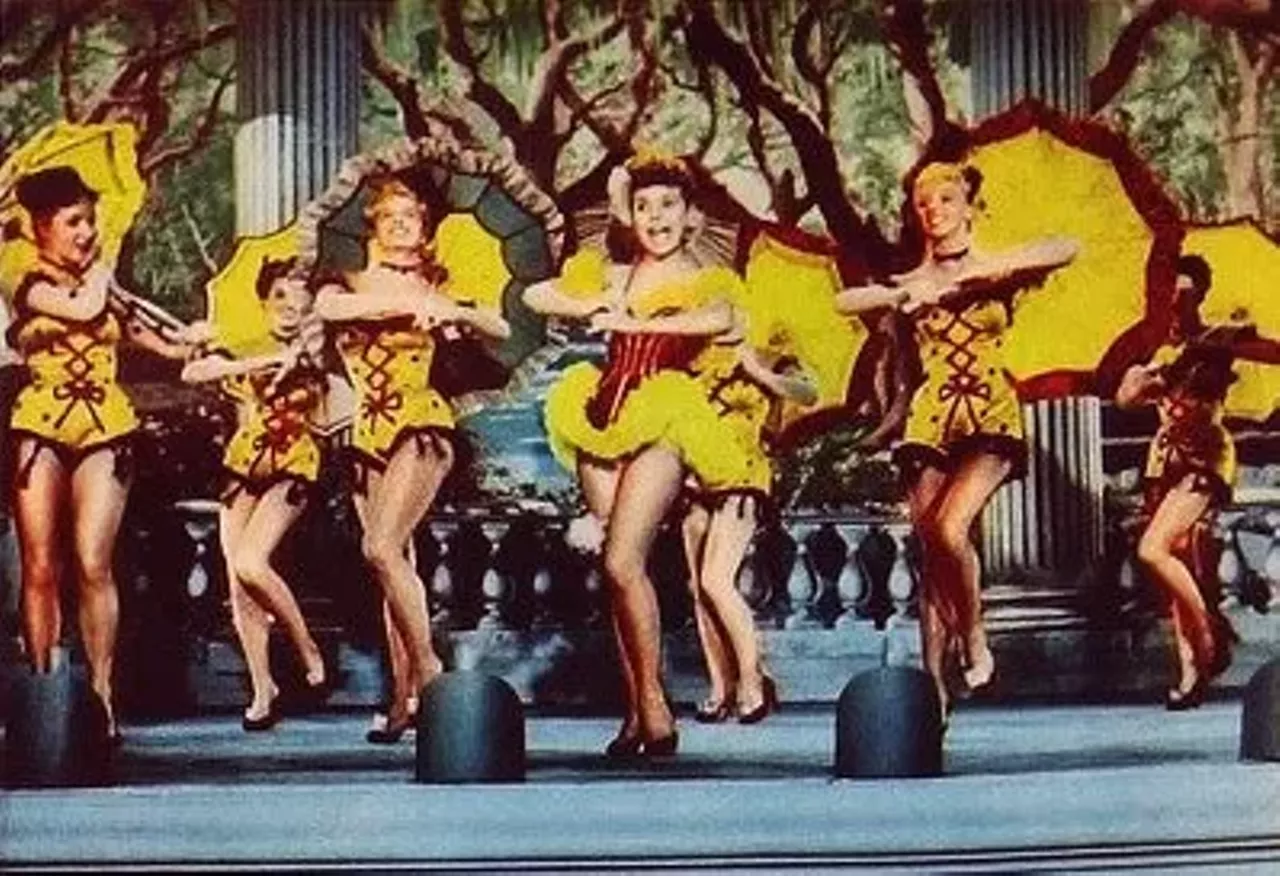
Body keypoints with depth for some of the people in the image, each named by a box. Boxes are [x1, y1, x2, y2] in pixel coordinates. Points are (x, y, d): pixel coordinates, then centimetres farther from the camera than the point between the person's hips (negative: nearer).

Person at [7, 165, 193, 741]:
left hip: (104, 432, 3)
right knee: (40, 568, -4)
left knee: (93, 565, -10)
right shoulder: (30, 284, -1)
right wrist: (98, 268, 1)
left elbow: (134, 328, 31)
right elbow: (83, 307, -18)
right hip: (42, 430, -2)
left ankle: (101, 692, -10)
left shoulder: (105, 284, 15)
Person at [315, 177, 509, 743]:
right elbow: (326, 306, -13)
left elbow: (500, 330, 3)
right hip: (369, 433, 4)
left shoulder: (432, 286, 8)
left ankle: (428, 671, -11)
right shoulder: (351, 284, 11)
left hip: (419, 423, -4)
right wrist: (403, 301, -21)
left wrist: (456, 312, -17)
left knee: (382, 549, -20)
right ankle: (405, 694, 6)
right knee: (396, 564, 4)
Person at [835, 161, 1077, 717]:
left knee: (949, 529, -24)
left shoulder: (993, 272, 5)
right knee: (930, 549, -3)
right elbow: (845, 302, 0)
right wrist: (900, 296, -14)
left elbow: (1066, 250, -13)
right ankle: (933, 682, 3)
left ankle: (975, 641, -2)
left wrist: (968, 273, -15)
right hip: (932, 420, 3)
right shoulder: (911, 283, 12)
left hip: (991, 418, -3)